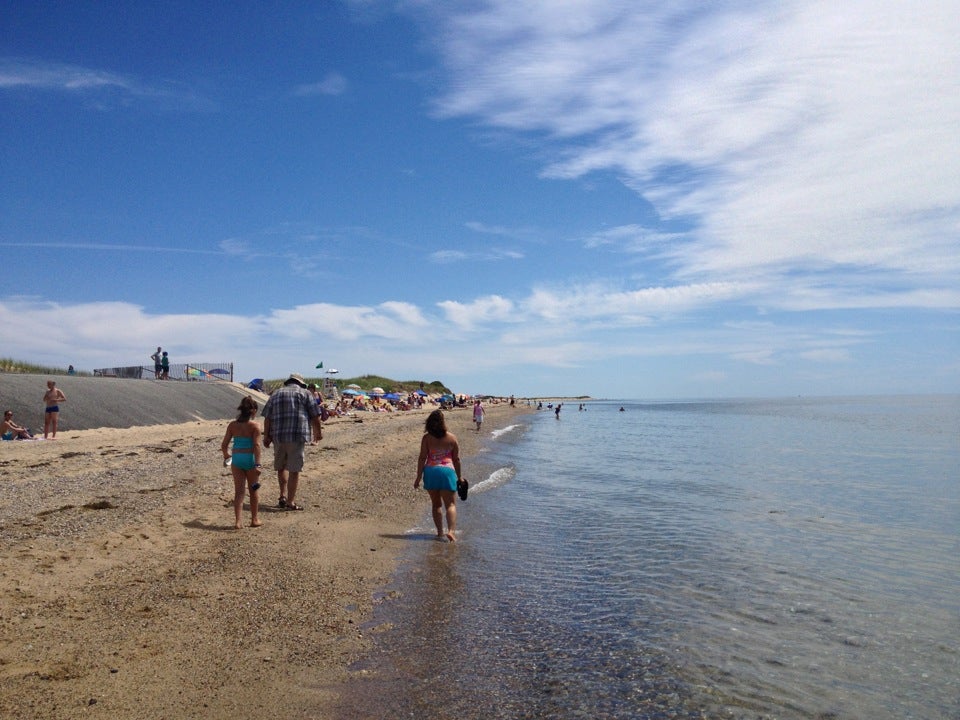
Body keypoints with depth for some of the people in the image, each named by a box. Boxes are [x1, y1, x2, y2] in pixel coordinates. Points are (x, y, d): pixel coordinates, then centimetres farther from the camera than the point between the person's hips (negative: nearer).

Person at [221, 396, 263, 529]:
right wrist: (257, 464, -15)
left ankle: (238, 521, 3)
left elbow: (224, 445, 4)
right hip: (250, 459, -3)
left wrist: (226, 455, 25)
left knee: (239, 491, 8)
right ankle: (254, 519, 23)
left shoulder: (232, 425, 3)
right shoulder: (255, 425, -8)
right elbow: (256, 445, -15)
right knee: (254, 490, 13)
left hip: (236, 459, 3)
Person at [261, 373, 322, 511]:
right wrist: (318, 432, 12)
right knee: (294, 470, 0)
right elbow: (315, 416, 2)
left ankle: (283, 495, 16)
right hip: (297, 436, -4)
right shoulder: (305, 393, 8)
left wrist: (266, 436, 12)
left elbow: (267, 418, 10)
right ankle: (290, 502, 2)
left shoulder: (276, 394, 17)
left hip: (278, 436, 4)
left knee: (281, 467, 20)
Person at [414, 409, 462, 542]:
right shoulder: (452, 438, 1)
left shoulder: (426, 438, -1)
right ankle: (451, 530, -17)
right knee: (450, 504, 2)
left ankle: (440, 532, 15)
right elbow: (456, 459, 5)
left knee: (436, 504, 16)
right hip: (447, 471, -1)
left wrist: (418, 477, 1)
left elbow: (422, 458, -4)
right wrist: (459, 476, 15)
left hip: (430, 471, 1)